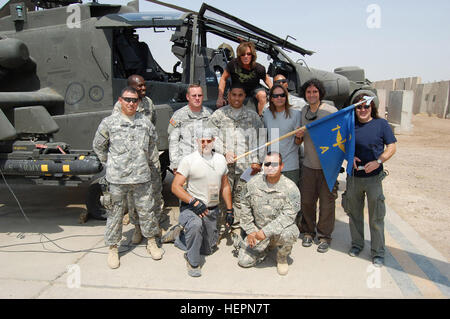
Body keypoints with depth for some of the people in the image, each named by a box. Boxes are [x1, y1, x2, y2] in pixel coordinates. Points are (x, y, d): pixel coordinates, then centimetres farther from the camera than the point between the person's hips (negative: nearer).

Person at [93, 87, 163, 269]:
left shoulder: (145, 122, 7)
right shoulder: (109, 122, 0)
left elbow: (153, 141, 25)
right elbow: (98, 146, 10)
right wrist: (110, 164, 9)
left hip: (142, 176, 2)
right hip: (117, 178, -2)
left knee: (146, 210, 10)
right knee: (115, 213, 7)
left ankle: (151, 242, 28)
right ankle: (113, 249, 23)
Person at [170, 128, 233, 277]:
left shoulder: (221, 159, 5)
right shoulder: (188, 160, -12)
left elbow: (225, 186, 14)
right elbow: (175, 187, -16)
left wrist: (229, 210, 12)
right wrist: (194, 202, -28)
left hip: (212, 210, 6)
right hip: (190, 208, -5)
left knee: (208, 250, 13)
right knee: (195, 225, -39)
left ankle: (181, 235, 37)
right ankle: (192, 262, -14)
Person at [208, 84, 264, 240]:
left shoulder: (252, 115, 13)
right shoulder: (218, 115, 7)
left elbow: (261, 138, 11)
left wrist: (256, 161, 2)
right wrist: (225, 152, -13)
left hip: (245, 165, 2)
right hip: (224, 165, -1)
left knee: (240, 198, 8)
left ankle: (237, 226, 24)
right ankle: (220, 228, 12)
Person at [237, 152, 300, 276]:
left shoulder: (290, 187, -14)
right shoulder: (253, 184, -4)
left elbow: (288, 215, -21)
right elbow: (245, 208, 6)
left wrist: (266, 231, -28)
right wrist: (250, 231, -1)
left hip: (281, 228, -2)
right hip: (258, 230, 3)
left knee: (288, 234, -37)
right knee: (244, 261, -8)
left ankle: (282, 257, -1)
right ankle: (267, 246, 23)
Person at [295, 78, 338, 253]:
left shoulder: (331, 111, -6)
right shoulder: (303, 111, 9)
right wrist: (298, 135, -5)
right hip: (308, 164, 4)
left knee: (327, 202, 3)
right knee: (306, 200, 9)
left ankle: (324, 236, 19)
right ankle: (308, 232, 27)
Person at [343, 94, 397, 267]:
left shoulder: (381, 124, 0)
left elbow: (391, 147, -1)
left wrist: (378, 161, -17)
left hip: (374, 177, -2)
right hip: (353, 177, 3)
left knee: (376, 217, 2)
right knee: (354, 213, 14)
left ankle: (378, 252, 16)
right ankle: (357, 244, 33)